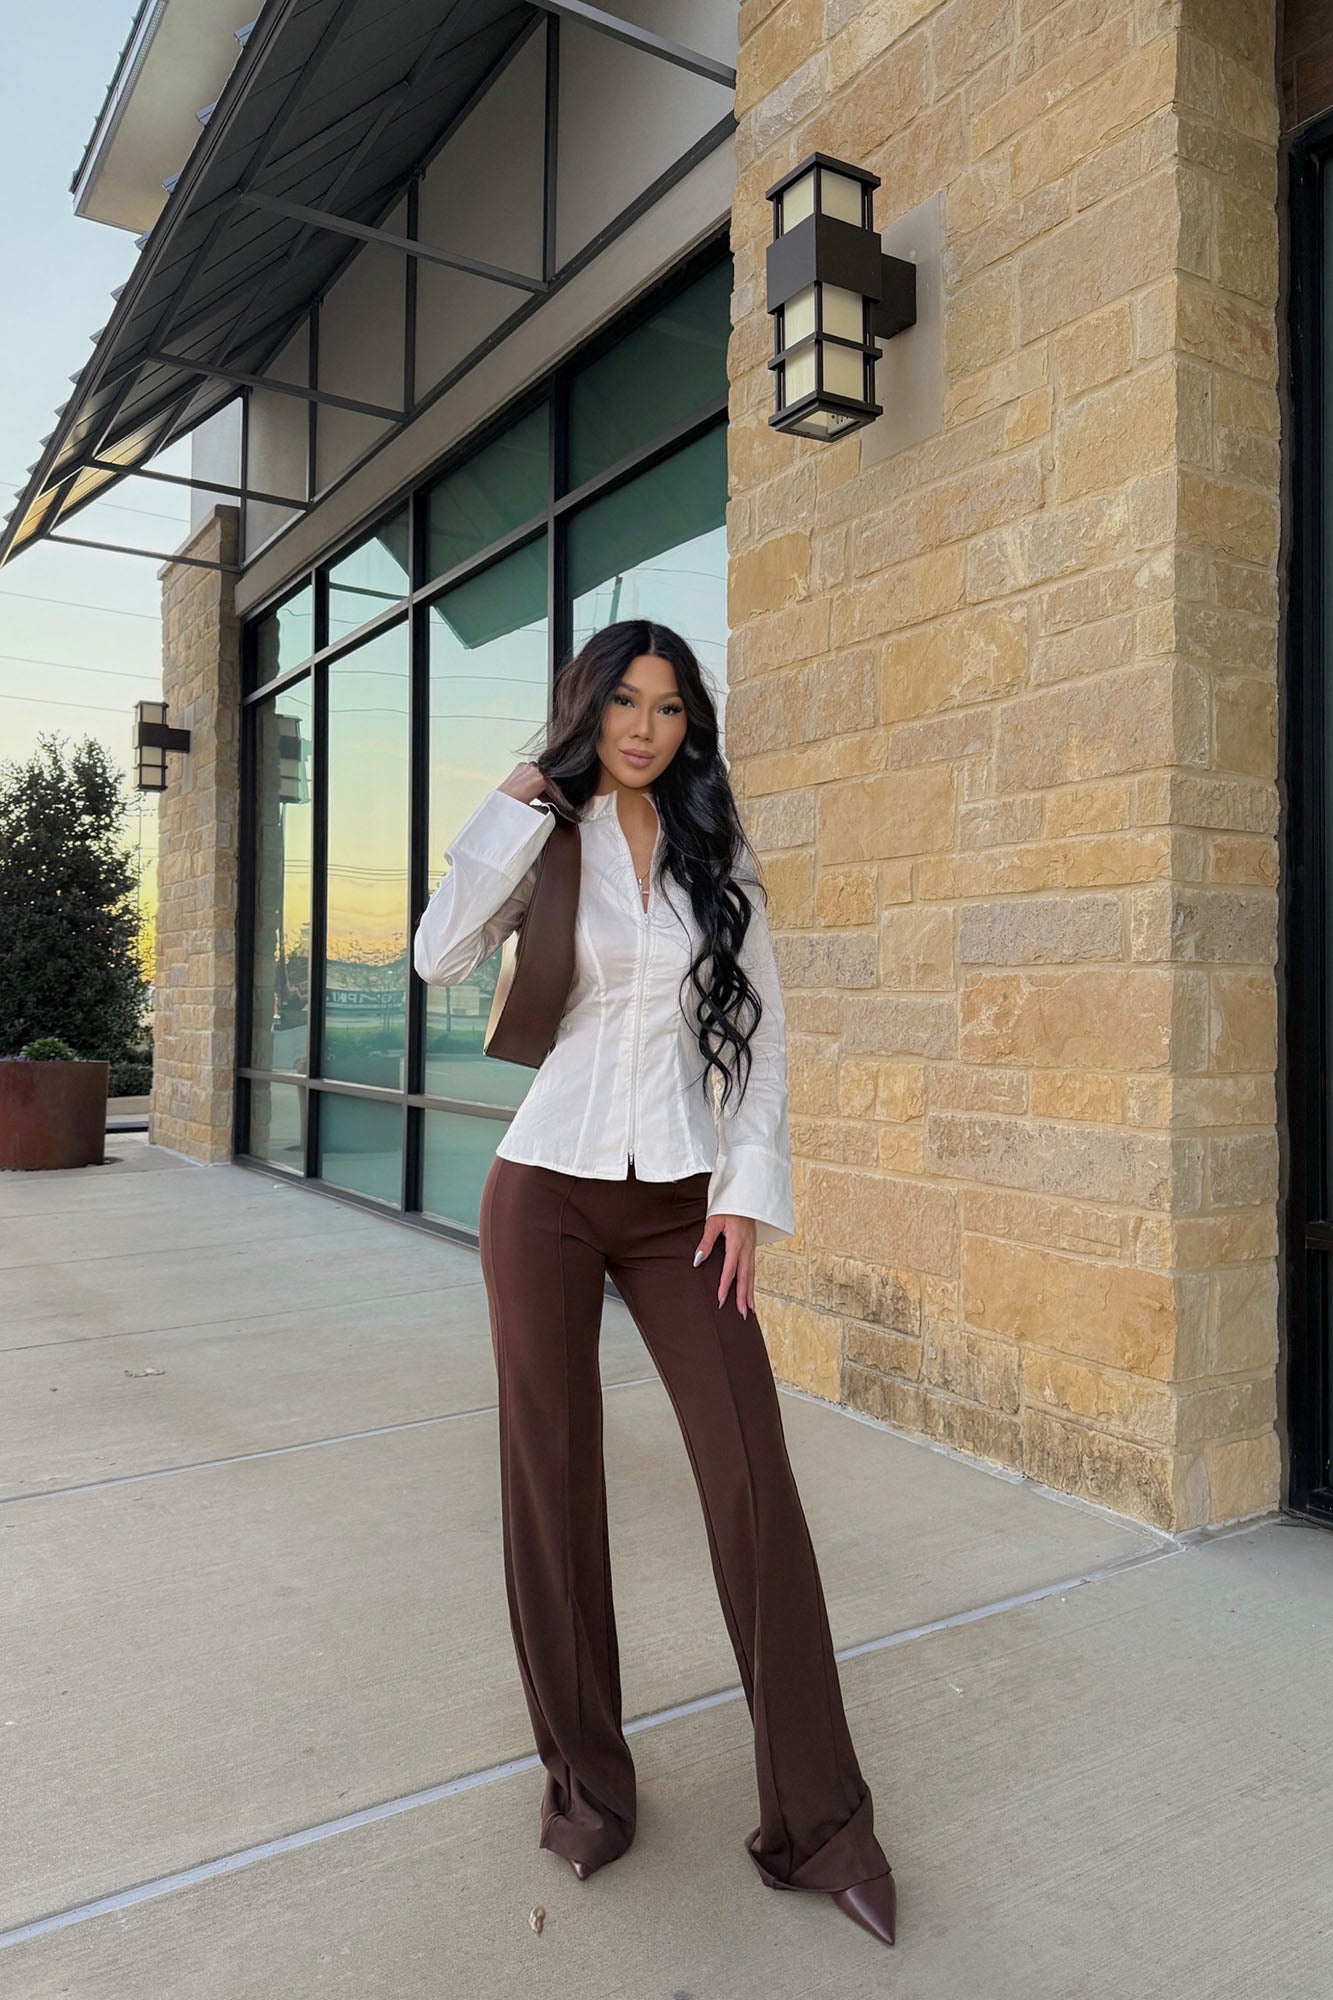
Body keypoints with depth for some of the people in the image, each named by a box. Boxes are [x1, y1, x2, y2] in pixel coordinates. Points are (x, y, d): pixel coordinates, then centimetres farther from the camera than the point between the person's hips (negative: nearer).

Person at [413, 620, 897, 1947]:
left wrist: (747, 1189, -2)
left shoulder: (718, 857, 9)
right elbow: (439, 958, -14)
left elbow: (761, 1030, 7)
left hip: (679, 1202, 1)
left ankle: (816, 1821, 10)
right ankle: (584, 1782, 26)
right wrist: (514, 805, -10)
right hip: (546, 1189, -1)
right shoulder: (544, 842, 4)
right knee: (552, 1481, 6)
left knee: (755, 1483, -4)